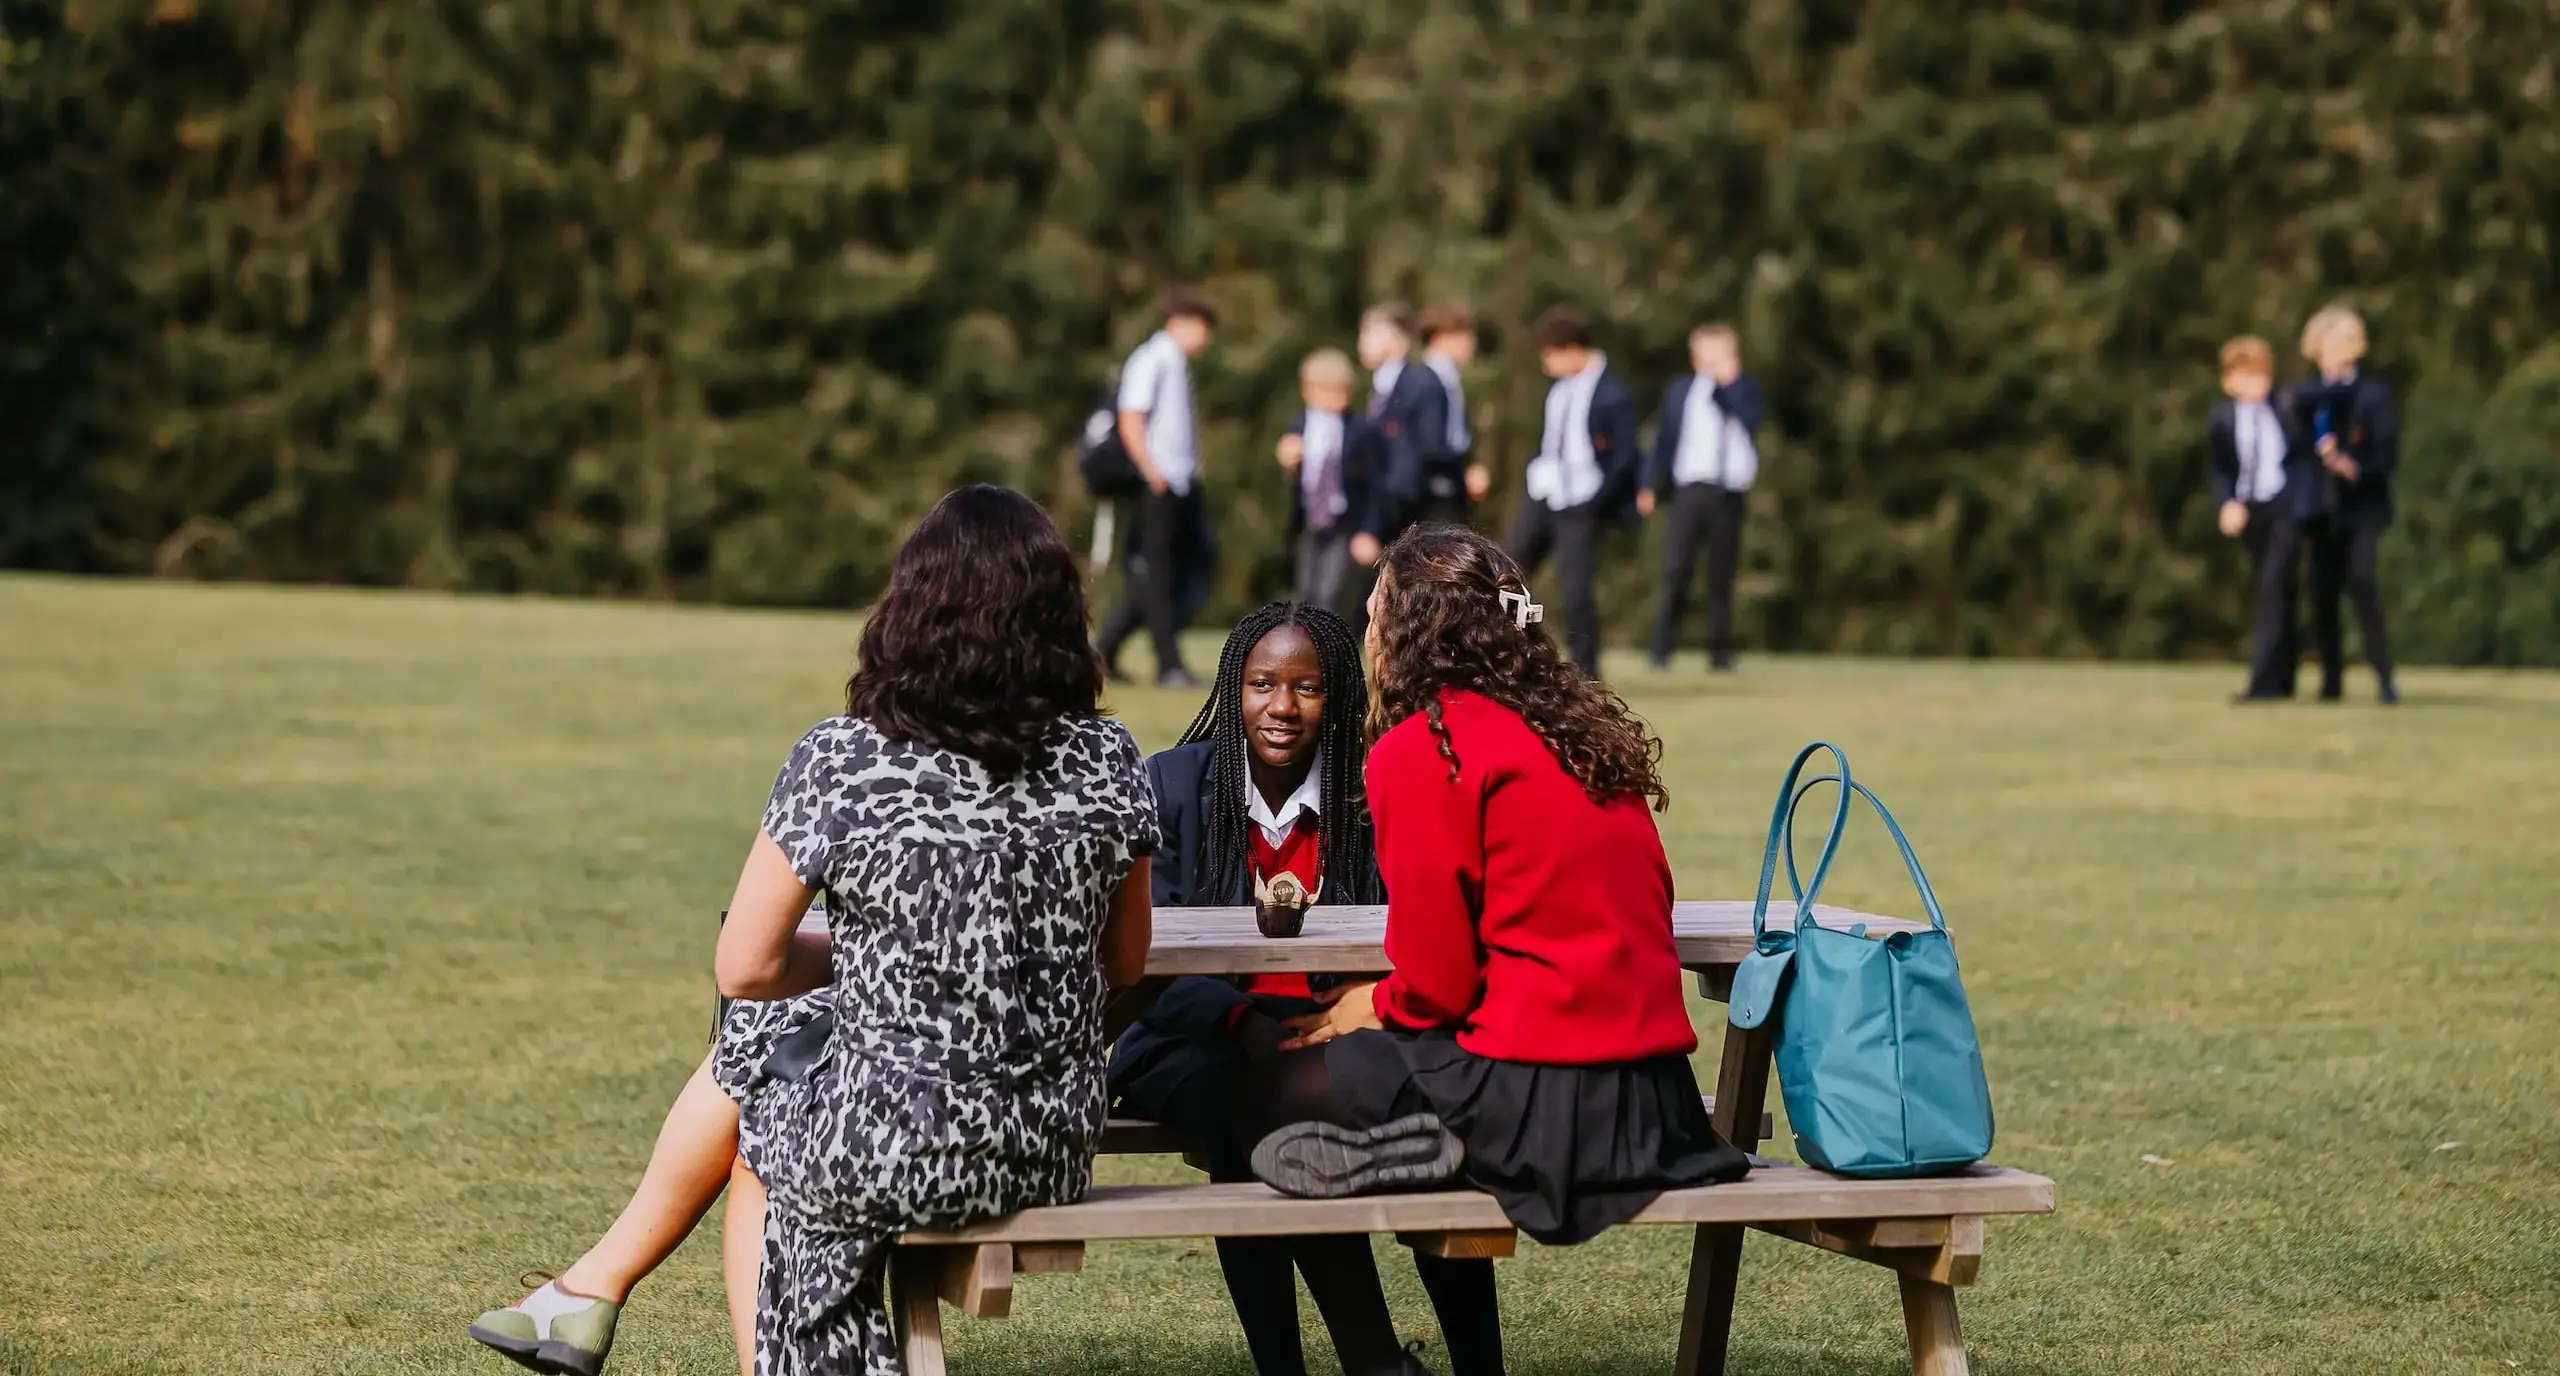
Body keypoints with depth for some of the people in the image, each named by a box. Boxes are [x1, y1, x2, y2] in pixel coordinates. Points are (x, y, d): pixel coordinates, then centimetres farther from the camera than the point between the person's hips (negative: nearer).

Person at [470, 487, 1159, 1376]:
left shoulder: (841, 760, -13)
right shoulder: (1107, 760, -4)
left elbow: (746, 966, -7)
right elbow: (1124, 963, 7)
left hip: (893, 1154, -4)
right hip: (1053, 1153, 4)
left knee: (752, 1044, 30)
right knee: (760, 1032, 27)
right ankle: (592, 1292, 38)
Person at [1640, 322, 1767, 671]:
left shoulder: (1744, 390, 10)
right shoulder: (1680, 391, 10)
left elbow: (1752, 421, -10)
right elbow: (1665, 440, 8)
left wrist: (1731, 382, -12)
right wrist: (1652, 487, 1)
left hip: (1731, 493, 1)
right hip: (1691, 488, -1)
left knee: (1721, 575, 2)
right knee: (1676, 570, -9)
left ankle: (1720, 653, 7)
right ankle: (1662, 649, -6)